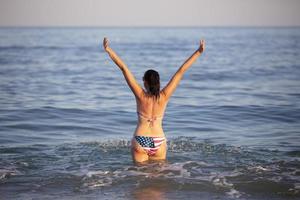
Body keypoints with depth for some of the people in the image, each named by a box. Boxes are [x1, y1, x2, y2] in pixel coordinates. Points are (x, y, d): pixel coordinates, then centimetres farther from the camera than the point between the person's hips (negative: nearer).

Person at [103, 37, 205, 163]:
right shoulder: (164, 96, -8)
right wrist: (199, 52, -5)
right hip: (159, 143, 1)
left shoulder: (141, 96, -10)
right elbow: (181, 71, -6)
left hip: (140, 142, -1)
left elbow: (124, 68, -10)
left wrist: (108, 50, -11)